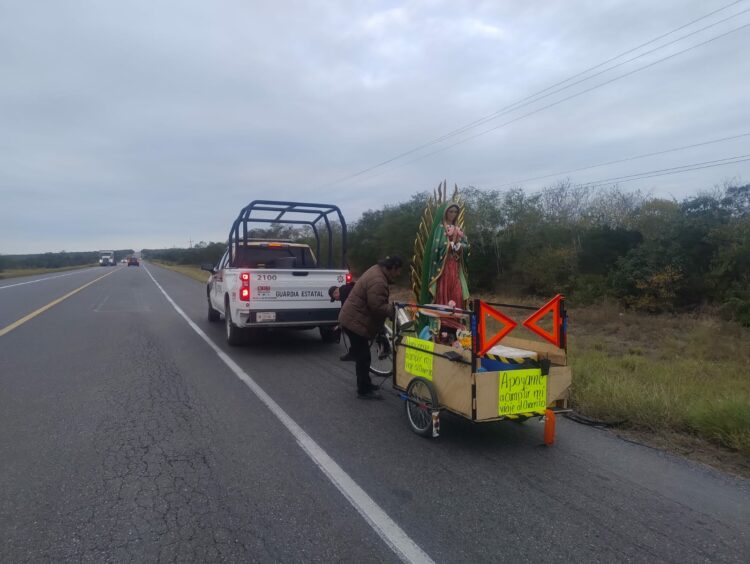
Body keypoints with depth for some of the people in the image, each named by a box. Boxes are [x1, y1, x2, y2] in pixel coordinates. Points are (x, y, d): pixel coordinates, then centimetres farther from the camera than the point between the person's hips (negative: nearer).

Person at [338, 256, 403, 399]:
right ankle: (364, 391, 8)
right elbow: (377, 307, -30)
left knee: (362, 356, 20)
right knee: (363, 357, -2)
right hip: (356, 322, -11)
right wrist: (393, 311, -15)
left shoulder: (377, 271, 10)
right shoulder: (378, 282, -26)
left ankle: (365, 384, 32)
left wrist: (390, 308, 7)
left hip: (352, 319, 11)